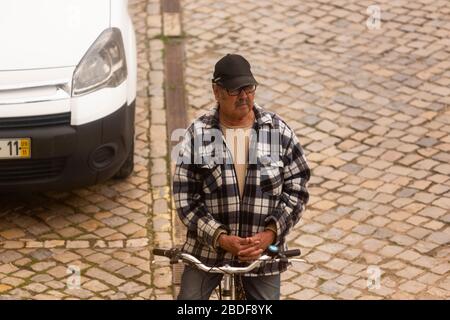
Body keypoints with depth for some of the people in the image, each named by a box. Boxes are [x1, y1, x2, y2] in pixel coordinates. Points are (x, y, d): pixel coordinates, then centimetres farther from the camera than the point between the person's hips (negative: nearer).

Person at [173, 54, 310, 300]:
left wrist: (270, 234, -13)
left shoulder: (278, 131, -4)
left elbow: (296, 188, -1)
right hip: (208, 247, 0)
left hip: (262, 250, 1)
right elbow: (185, 196, -7)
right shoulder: (197, 133, -6)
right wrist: (220, 237, -17)